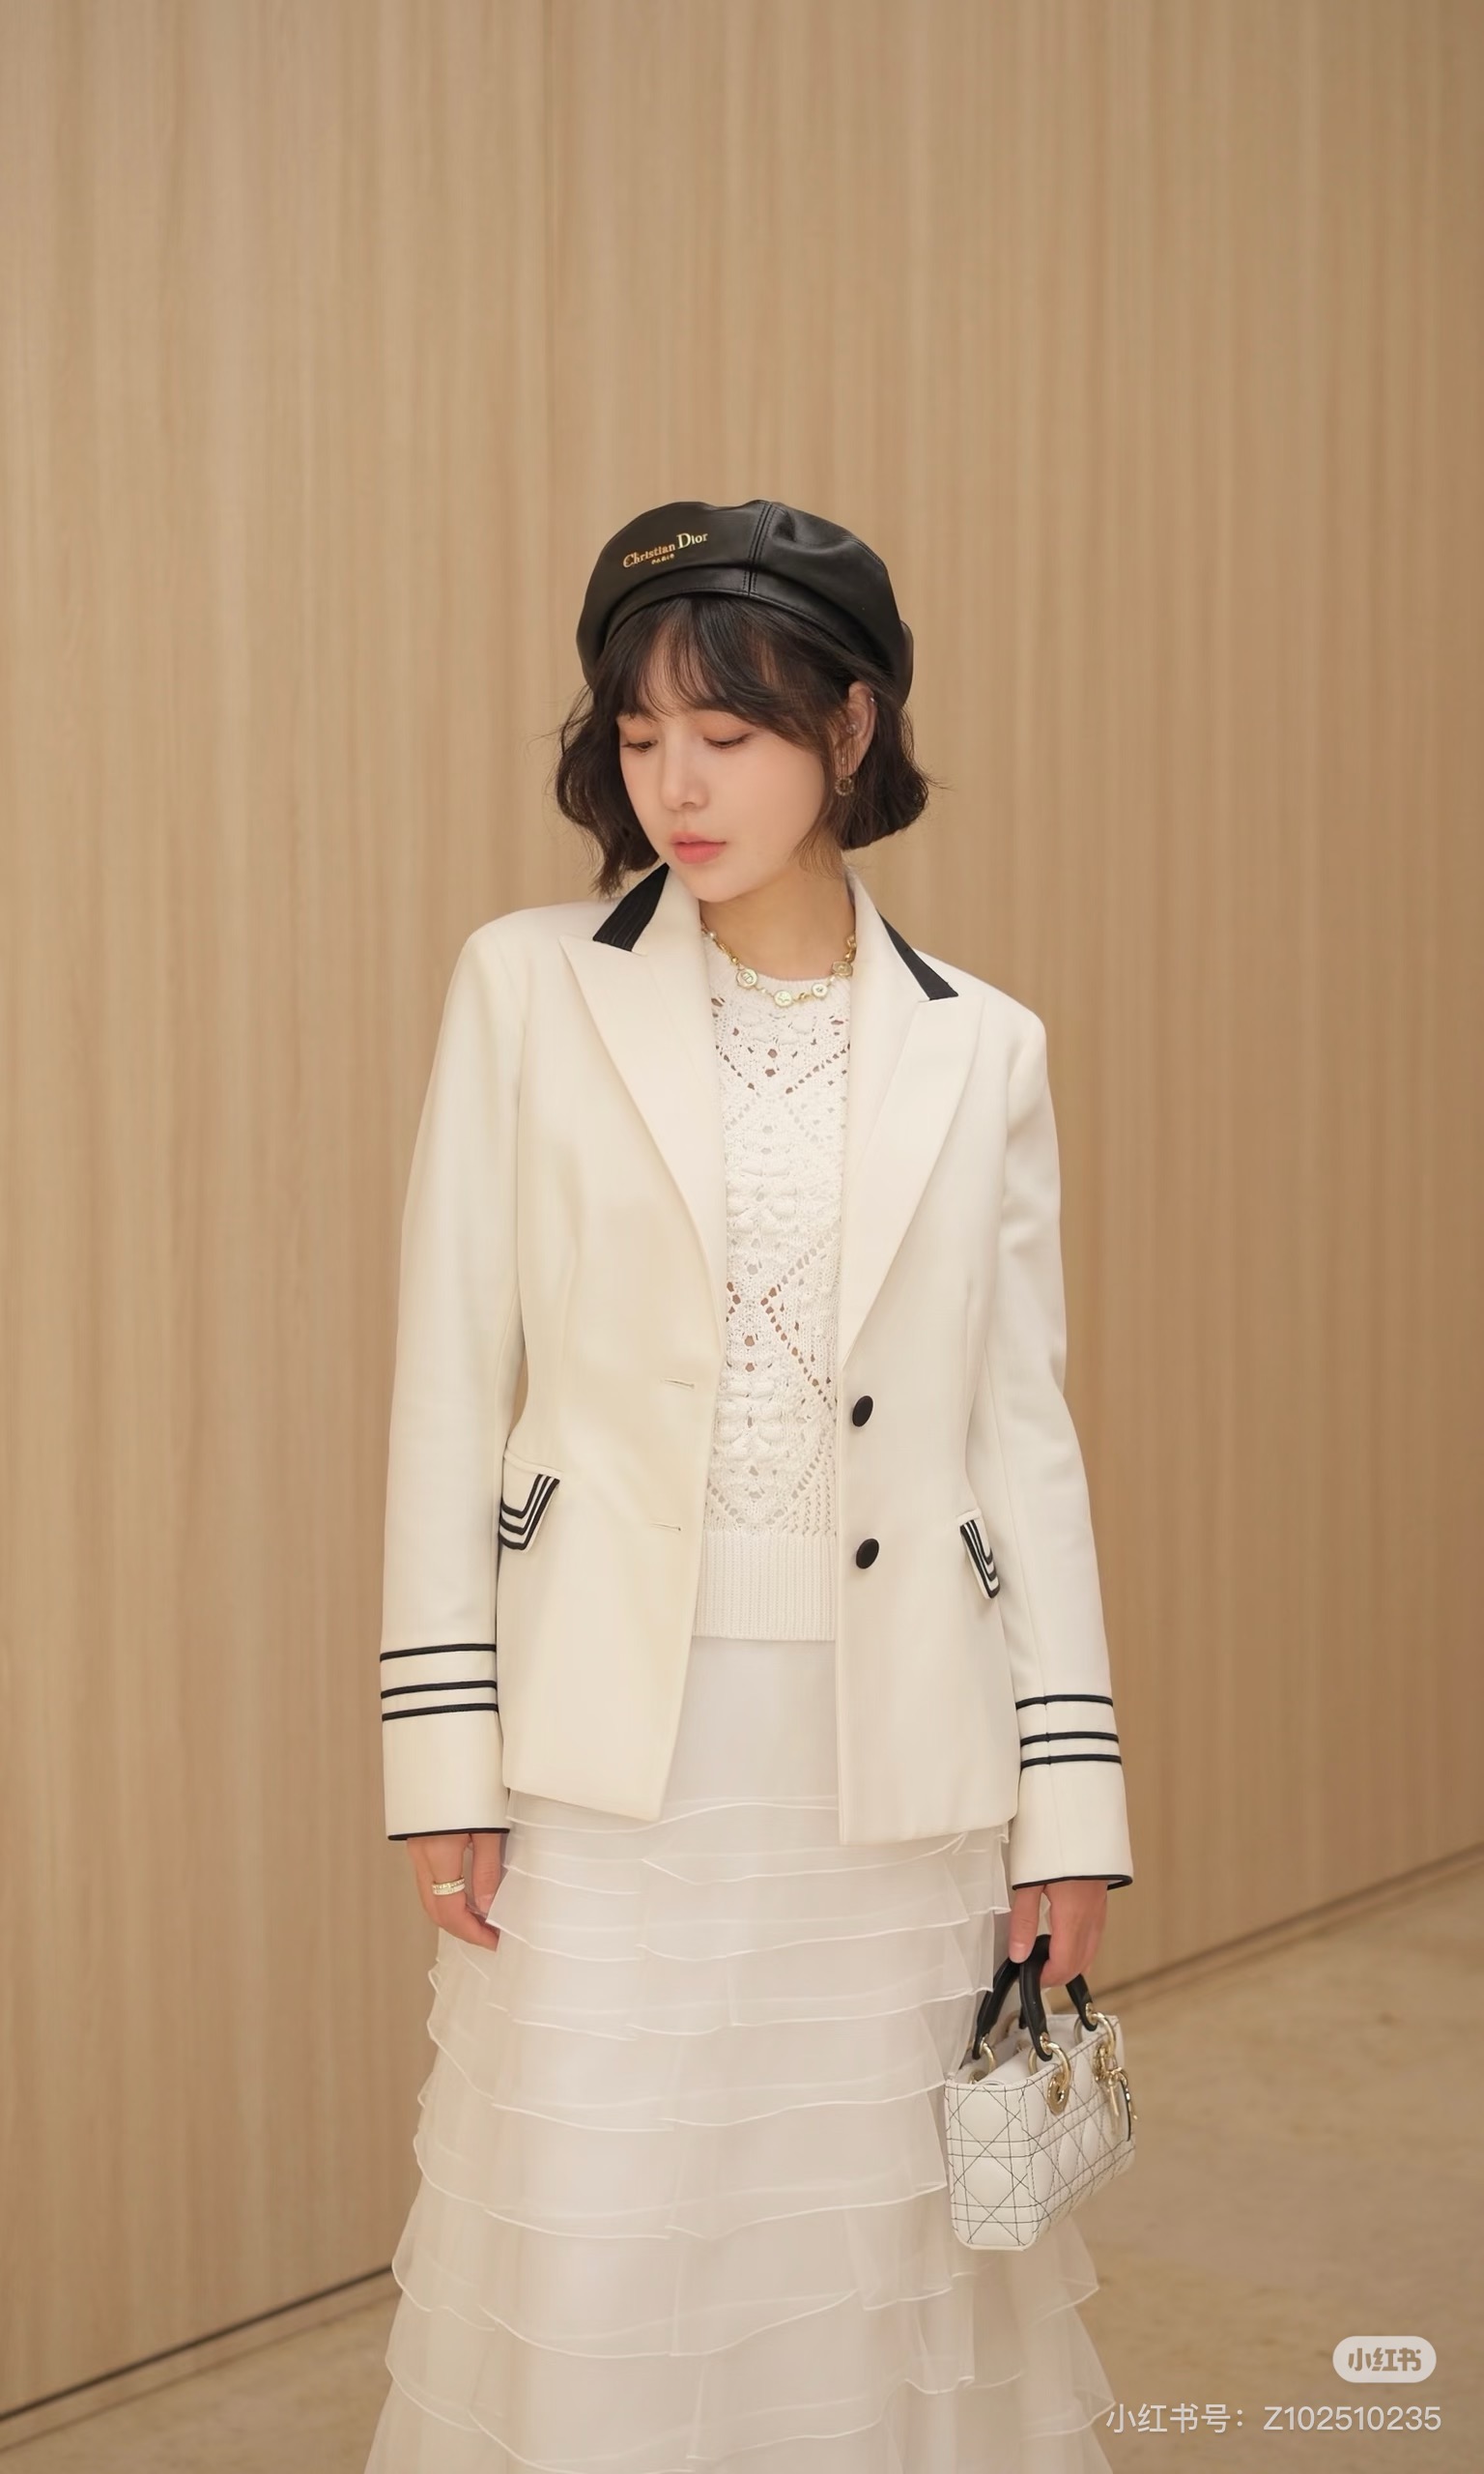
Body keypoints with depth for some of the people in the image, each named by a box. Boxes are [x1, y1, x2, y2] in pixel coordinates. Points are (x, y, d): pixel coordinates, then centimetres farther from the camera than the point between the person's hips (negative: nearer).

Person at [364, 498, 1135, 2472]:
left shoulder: (982, 1050, 3)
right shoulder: (526, 989, -1)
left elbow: (1023, 1432, 5)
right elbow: (450, 1385, 0)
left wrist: (1070, 1796, 1)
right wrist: (446, 1752, -4)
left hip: (894, 1767, 1)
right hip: (610, 1748, -1)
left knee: (877, 2252, 12)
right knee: (595, 2258, 6)